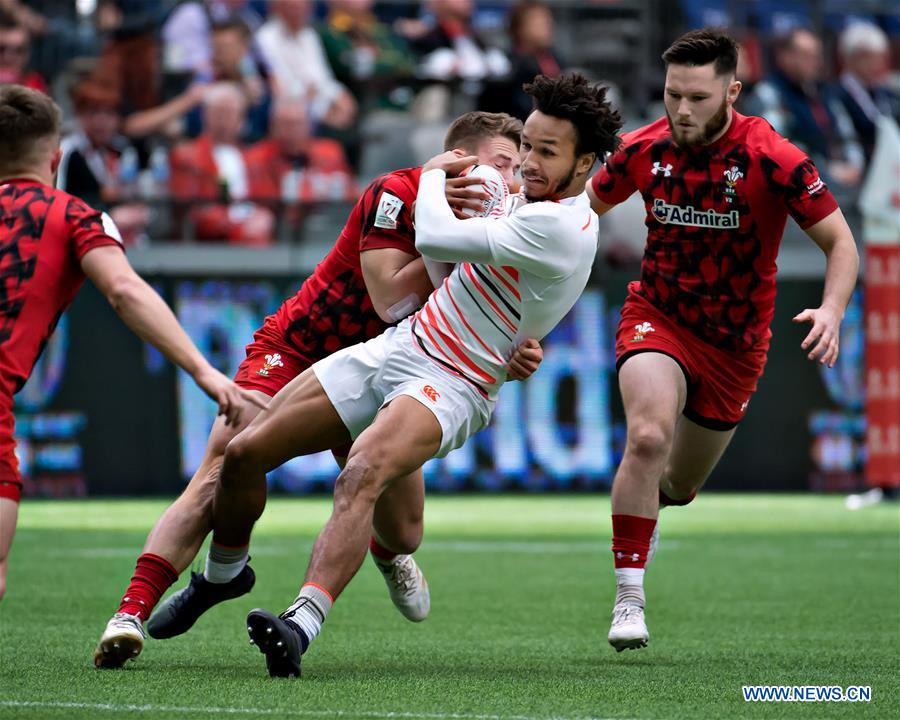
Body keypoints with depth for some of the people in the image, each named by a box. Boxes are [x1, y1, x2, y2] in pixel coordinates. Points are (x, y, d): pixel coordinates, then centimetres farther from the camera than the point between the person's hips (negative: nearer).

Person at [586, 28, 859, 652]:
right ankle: (628, 598, -22)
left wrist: (832, 310, -32)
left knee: (679, 485, 14)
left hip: (736, 342, 0)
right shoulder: (645, 149, -11)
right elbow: (585, 206, 9)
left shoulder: (772, 160, -20)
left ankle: (645, 505, 53)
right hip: (657, 315, 0)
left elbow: (840, 242, -15)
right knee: (648, 436, -28)